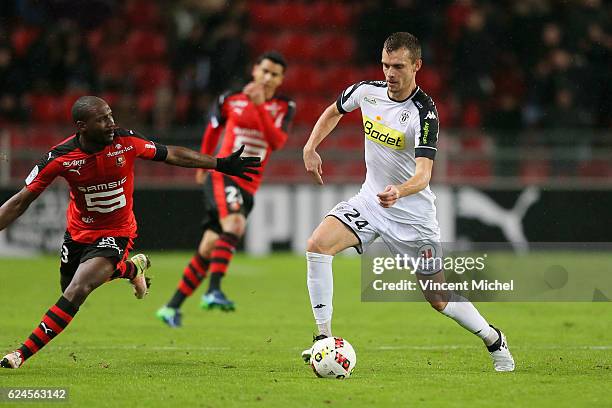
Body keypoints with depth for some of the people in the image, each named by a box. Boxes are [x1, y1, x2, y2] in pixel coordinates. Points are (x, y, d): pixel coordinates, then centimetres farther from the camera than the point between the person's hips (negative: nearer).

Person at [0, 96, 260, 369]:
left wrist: (221, 164, 1)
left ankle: (24, 354, -14)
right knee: (68, 287, 21)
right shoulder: (60, 157, -21)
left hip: (115, 234, -3)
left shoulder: (126, 141, -19)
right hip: (78, 231, 3)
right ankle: (132, 268, 45)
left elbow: (171, 155, -3)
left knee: (76, 293, -20)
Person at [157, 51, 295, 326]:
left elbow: (277, 142, -16)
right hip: (224, 176, -3)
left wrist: (259, 106, -25)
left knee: (207, 251, 6)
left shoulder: (284, 108, 2)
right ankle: (213, 291, -42)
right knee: (234, 225, -33)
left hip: (248, 187, 3)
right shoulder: (230, 100, 1)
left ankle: (172, 308, 16)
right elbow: (213, 129, 19)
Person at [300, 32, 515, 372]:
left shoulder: (424, 113, -23)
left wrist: (399, 191, -55)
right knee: (318, 245, -21)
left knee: (439, 299, 3)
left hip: (412, 213, -5)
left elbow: (423, 175, -34)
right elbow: (333, 112, 18)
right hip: (370, 200, 5)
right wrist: (310, 147, 4)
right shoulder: (367, 91, -6)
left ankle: (494, 341, 30)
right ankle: (324, 339, -15)